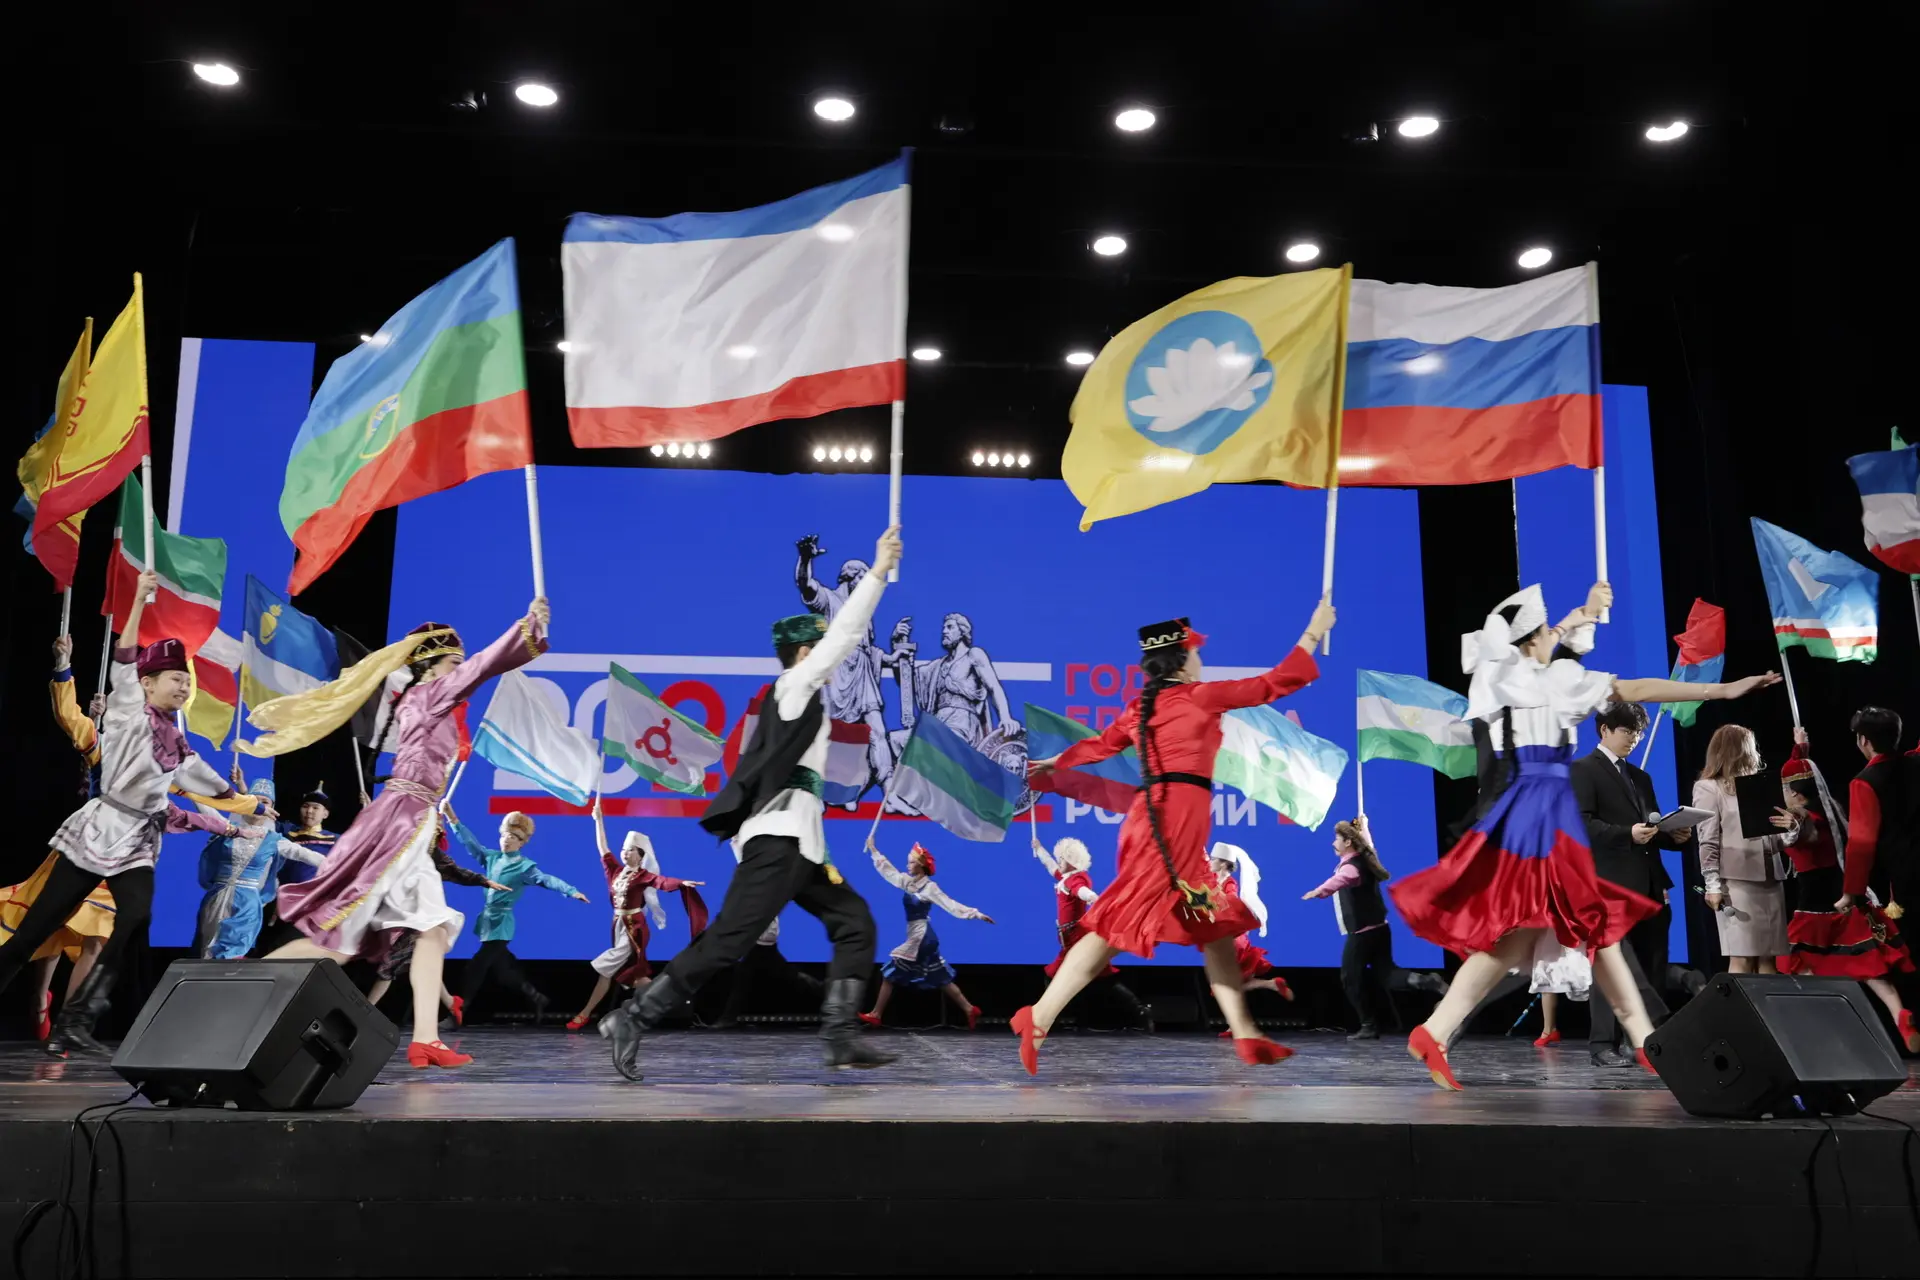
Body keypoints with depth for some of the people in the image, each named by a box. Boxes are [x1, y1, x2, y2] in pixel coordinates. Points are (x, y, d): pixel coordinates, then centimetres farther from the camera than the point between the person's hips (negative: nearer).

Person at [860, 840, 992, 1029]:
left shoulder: (930, 887, -13)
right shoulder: (908, 882, 9)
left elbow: (950, 905, -15)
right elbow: (888, 870, 17)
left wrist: (977, 914, -22)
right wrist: (873, 850, 18)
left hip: (920, 937, -8)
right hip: (916, 937, 8)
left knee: (891, 973, -4)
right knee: (940, 978, 10)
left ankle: (876, 1015, 4)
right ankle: (969, 1009, 13)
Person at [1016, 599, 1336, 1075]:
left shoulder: (1141, 707, 16)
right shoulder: (1200, 696, -3)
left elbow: (1101, 742, 30)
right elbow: (1277, 682, 3)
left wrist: (1053, 764, 47)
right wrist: (1315, 631, 14)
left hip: (1157, 818, 9)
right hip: (1173, 821, -9)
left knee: (1217, 925, 12)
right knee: (1121, 922, -12)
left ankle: (1246, 1036, 13)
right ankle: (1039, 1019, -13)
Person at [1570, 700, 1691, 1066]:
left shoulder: (1640, 777, 24)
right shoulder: (1583, 770, 0)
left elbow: (1654, 828, 23)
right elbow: (1581, 824, -12)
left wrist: (1676, 835, 1)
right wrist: (1628, 834, -24)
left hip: (1649, 885, 7)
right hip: (1610, 885, -7)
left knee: (1651, 969, 6)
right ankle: (1604, 1043, -11)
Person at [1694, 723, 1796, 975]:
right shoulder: (1708, 788, 5)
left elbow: (1777, 841, 17)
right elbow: (1708, 842, -4)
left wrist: (1791, 828, -5)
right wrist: (1713, 885, -13)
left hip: (1770, 879, 5)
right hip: (1737, 882, -5)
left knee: (1768, 958, 2)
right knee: (1742, 959, -10)